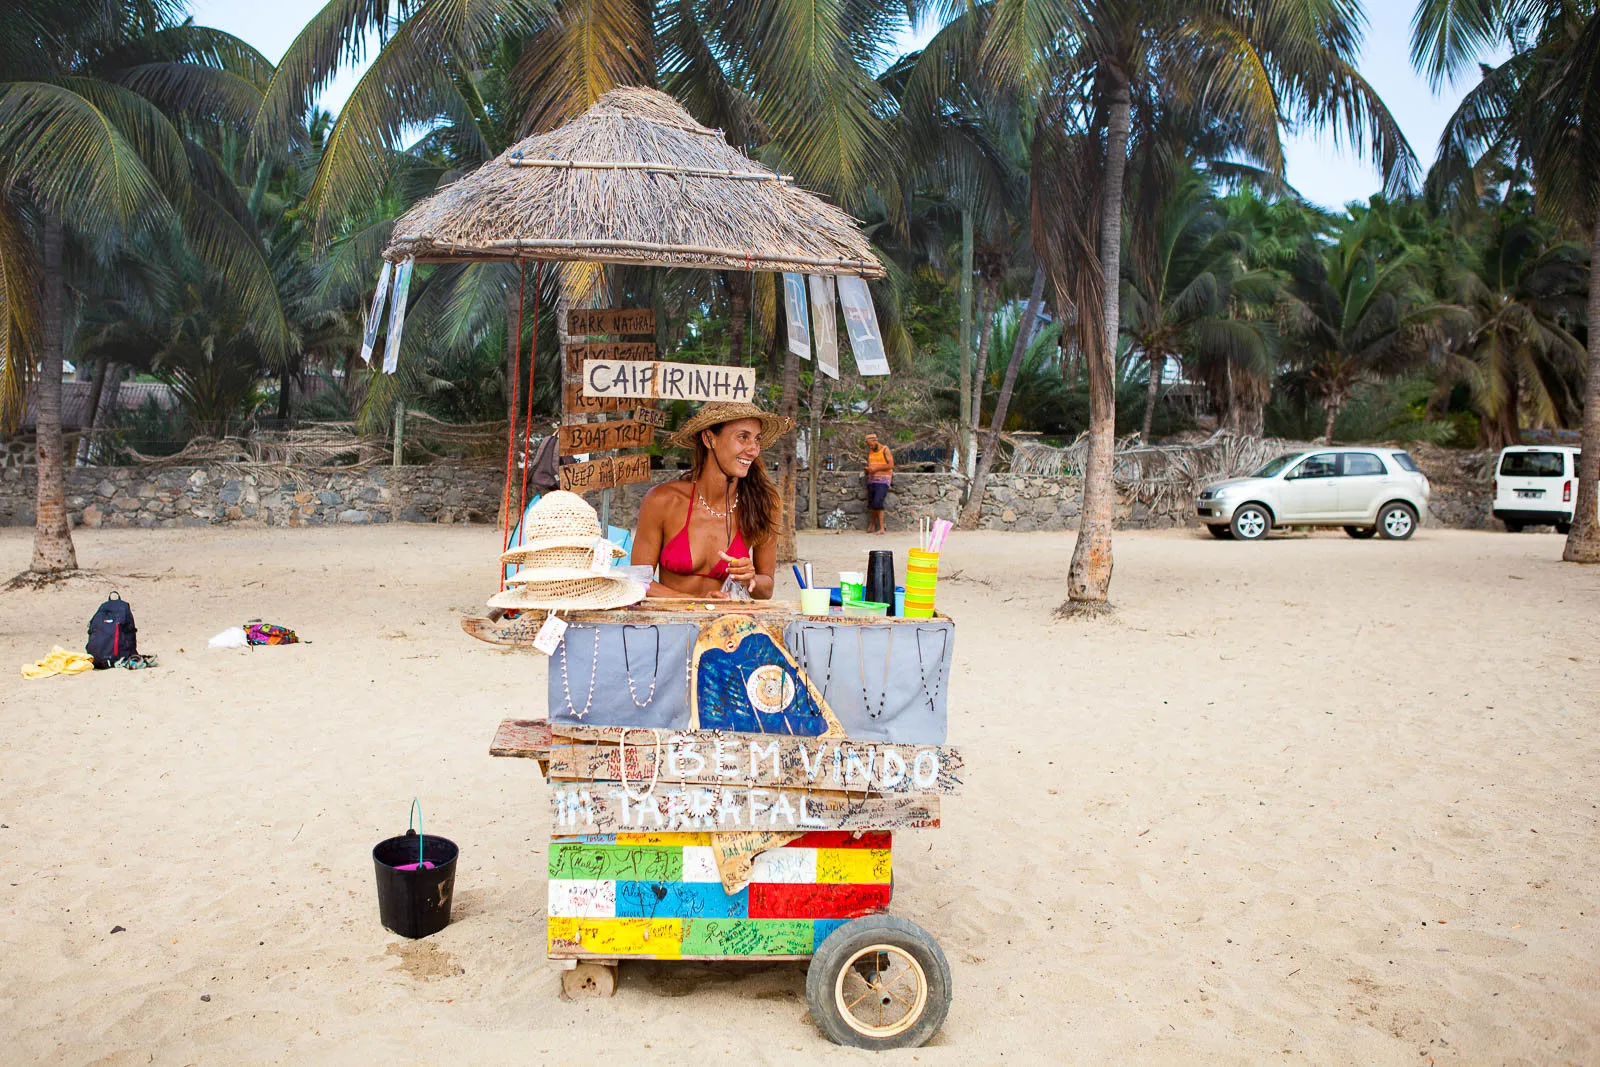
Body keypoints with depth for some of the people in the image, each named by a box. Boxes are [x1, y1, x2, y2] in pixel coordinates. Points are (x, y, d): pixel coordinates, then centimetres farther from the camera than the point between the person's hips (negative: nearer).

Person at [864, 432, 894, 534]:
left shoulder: (885, 449, -6)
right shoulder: (870, 452, 12)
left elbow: (891, 465, -12)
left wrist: (876, 468, -18)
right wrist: (868, 469, -3)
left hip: (883, 480, -6)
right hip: (872, 480, 6)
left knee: (877, 503, -17)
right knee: (871, 504, 4)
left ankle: (881, 528, -12)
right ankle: (871, 525, 21)